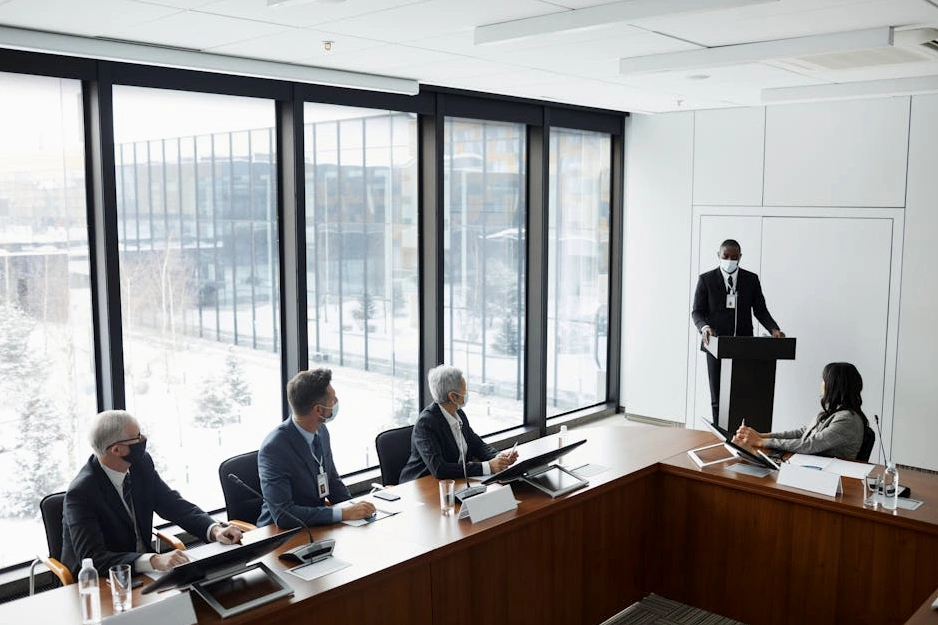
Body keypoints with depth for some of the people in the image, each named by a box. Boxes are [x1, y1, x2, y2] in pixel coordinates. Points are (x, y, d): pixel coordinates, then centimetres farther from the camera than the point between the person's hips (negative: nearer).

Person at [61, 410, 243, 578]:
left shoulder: (141, 465, -3)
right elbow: (92, 559, -29)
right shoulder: (81, 493, -22)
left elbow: (174, 505, 3)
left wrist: (214, 529, -16)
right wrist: (154, 561, -42)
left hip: (140, 572, 7)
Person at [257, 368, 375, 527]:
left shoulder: (321, 431, 1)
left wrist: (355, 509, -2)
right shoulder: (273, 448, -22)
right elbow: (282, 515, -25)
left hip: (317, 526, 7)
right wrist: (344, 513, -26)